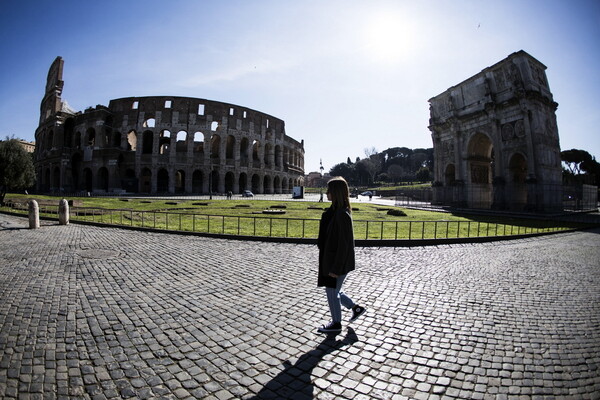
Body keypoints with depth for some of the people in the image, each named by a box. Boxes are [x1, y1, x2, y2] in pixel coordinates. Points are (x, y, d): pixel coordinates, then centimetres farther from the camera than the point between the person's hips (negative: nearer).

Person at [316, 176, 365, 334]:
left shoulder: (342, 215, -24)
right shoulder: (335, 210, 5)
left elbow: (344, 244, -23)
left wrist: (335, 268, -19)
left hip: (337, 262, -9)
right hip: (330, 259, 9)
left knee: (332, 292, 10)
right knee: (332, 290, 22)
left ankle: (336, 324, 31)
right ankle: (356, 308, 39)